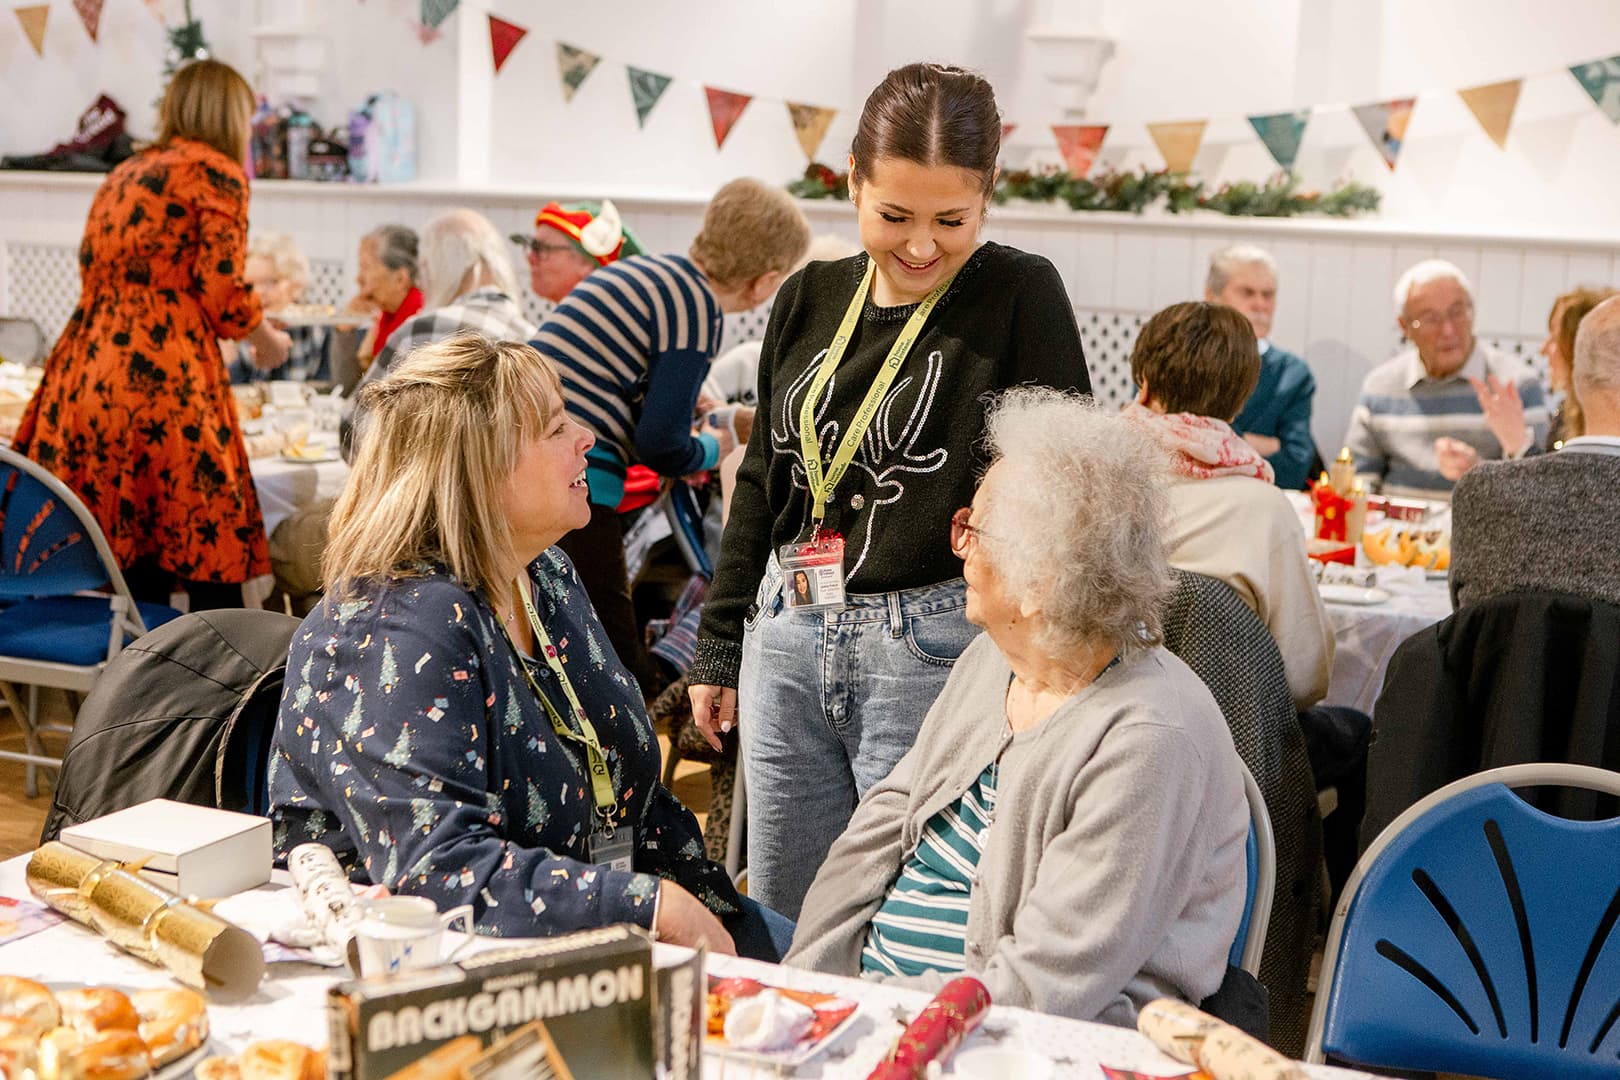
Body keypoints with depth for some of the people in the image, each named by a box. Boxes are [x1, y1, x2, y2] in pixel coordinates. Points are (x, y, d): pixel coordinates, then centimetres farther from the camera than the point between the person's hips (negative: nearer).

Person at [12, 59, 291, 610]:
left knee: (136, 576, 8)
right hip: (161, 379, -7)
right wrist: (268, 341, 12)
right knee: (208, 559, -3)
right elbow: (221, 288, -8)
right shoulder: (217, 172, 1)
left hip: (85, 375, 7)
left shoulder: (123, 174, 24)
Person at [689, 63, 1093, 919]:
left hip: (933, 651, -5)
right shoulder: (809, 299, 8)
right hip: (786, 641, 5)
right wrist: (719, 648, 16)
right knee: (780, 922, 13)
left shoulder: (1020, 297, -6)